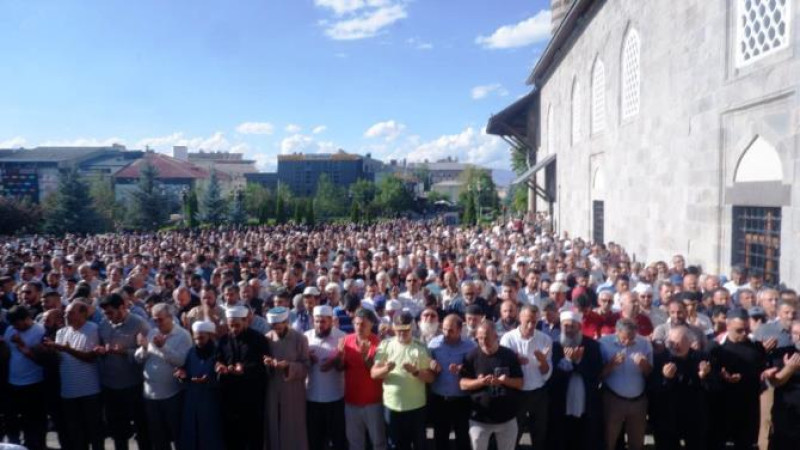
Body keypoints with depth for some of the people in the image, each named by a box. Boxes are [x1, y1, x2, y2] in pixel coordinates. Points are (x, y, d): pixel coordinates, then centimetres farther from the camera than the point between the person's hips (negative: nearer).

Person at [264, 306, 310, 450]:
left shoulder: (299, 339, -7)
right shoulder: (267, 338, 1)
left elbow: (305, 366, -7)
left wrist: (288, 365, -23)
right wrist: (266, 364, -15)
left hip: (293, 392, -2)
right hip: (272, 391, 3)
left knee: (294, 430, 5)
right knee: (273, 428, 10)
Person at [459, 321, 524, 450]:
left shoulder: (510, 355, -4)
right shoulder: (472, 356, -6)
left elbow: (520, 383, -2)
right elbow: (463, 384, -7)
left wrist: (504, 380, -22)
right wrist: (481, 382, -25)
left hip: (507, 418, 1)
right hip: (479, 418, -1)